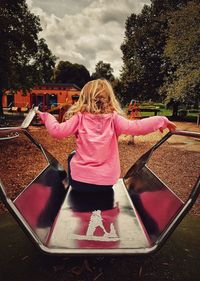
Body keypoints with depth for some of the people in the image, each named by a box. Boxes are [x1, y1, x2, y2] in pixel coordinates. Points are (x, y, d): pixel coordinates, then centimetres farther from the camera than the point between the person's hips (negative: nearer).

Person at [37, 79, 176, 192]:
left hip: (79, 179, 0)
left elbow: (57, 131, -10)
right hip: (106, 181, 1)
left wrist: (46, 116, 8)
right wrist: (161, 121, -5)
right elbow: (135, 127, -17)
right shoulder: (113, 118, -8)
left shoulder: (79, 117, -7)